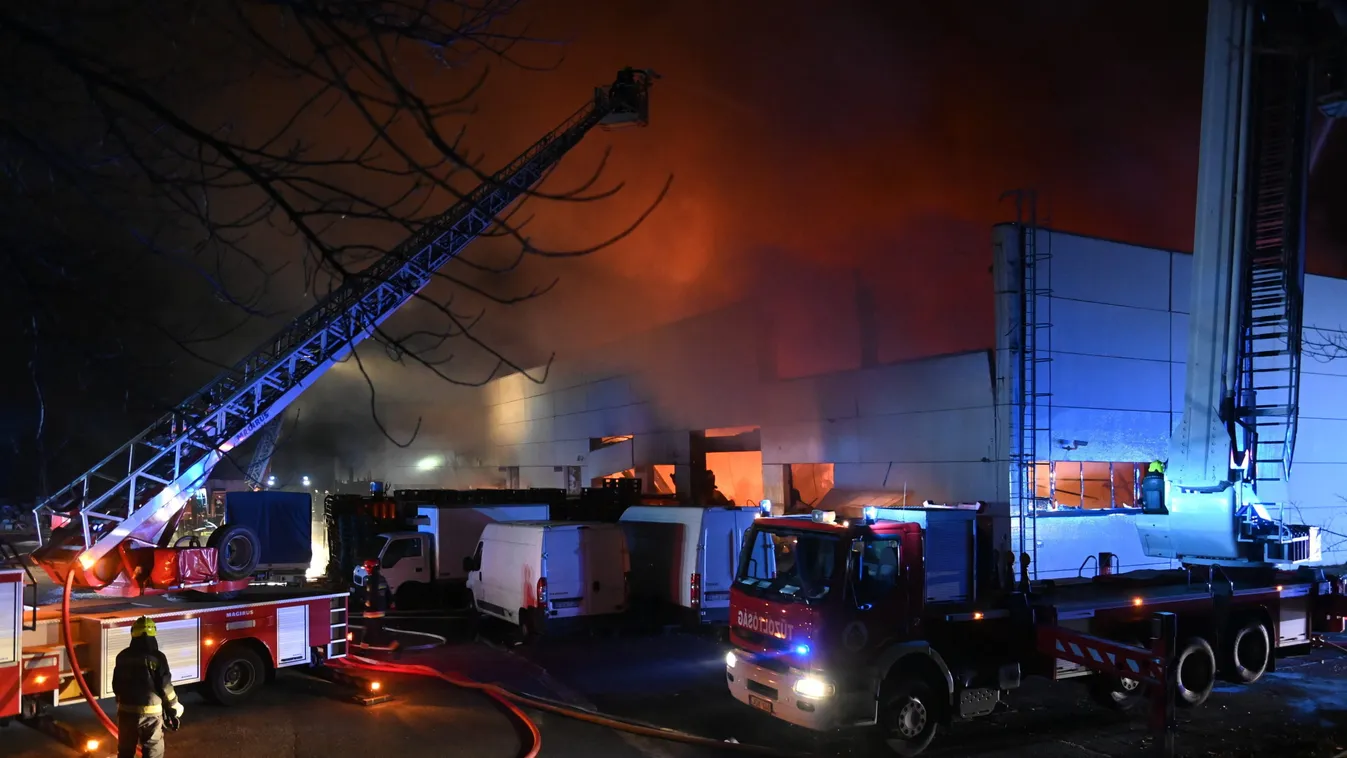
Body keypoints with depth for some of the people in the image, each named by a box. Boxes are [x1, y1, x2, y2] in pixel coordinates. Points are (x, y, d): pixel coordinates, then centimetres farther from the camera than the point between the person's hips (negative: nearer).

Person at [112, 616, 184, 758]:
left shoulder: (122, 656, 1)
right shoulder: (157, 657, -14)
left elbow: (116, 685, 9)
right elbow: (165, 686, -12)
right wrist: (175, 705, 3)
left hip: (126, 710, 4)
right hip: (151, 712, -4)